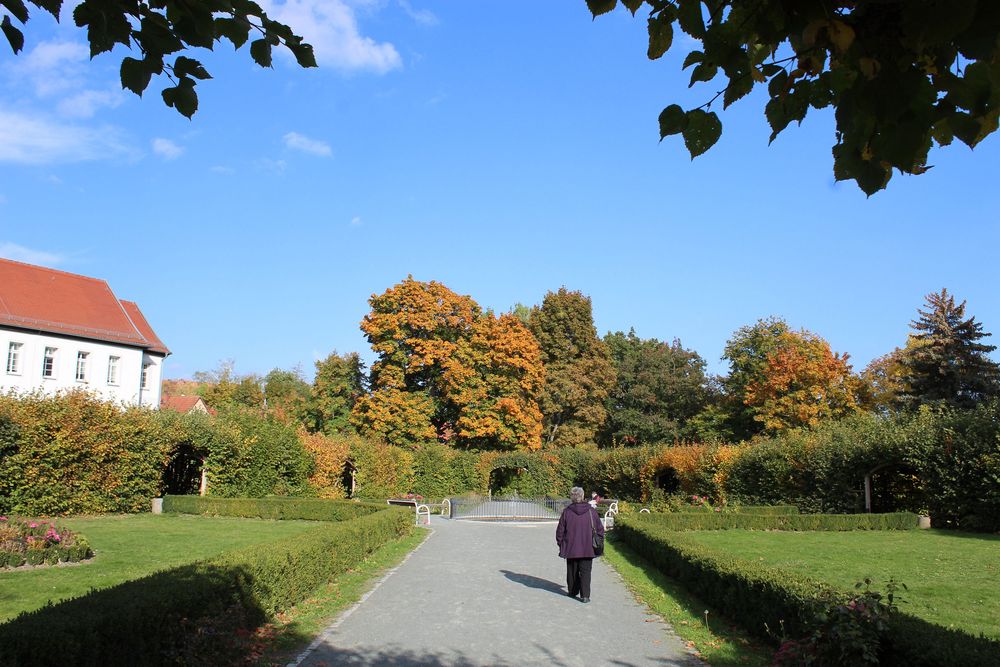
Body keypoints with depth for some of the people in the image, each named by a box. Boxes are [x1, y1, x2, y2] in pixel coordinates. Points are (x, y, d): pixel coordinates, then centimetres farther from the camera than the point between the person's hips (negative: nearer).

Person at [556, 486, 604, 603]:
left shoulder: (566, 512, -7)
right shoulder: (591, 511, -4)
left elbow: (560, 531, -1)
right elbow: (600, 529, 2)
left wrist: (560, 543, 13)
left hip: (571, 549, 0)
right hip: (587, 549, 0)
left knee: (572, 571, 16)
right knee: (585, 572, 3)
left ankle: (572, 591, 28)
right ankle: (585, 595, -4)